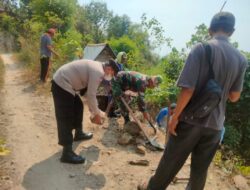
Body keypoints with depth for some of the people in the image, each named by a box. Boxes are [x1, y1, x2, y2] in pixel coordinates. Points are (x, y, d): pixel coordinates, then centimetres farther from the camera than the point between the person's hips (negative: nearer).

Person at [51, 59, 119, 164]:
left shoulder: (96, 67, 15)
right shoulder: (98, 72, -16)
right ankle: (67, 153, -5)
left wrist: (95, 111, 23)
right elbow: (91, 95, -17)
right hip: (62, 84, -11)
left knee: (78, 106, 23)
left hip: (62, 82, 11)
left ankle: (78, 133, 41)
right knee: (66, 119, -10)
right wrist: (96, 114, -4)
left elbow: (89, 92, 22)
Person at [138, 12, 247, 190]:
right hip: (215, 124, 4)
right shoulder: (241, 59, 3)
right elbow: (234, 97, 9)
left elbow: (187, 89, -19)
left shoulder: (202, 48, -11)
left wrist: (175, 116, -10)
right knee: (200, 169, 17)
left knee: (170, 161, 14)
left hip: (191, 119, -3)